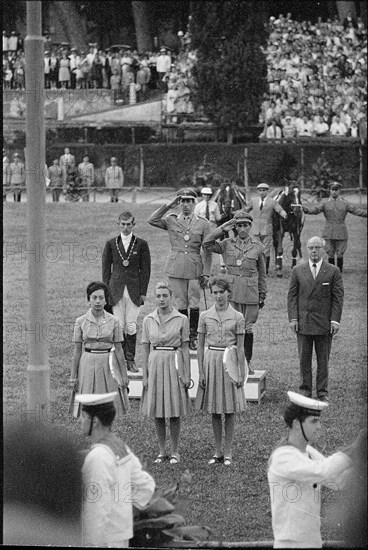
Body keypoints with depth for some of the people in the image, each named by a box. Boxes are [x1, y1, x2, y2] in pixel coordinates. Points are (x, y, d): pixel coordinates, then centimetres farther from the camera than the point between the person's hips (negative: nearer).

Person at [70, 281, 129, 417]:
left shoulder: (113, 321, -1)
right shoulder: (81, 322, -1)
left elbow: (118, 349, 3)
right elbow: (77, 350, 3)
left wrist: (124, 375, 3)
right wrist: (73, 376, 2)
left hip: (108, 364, 0)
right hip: (87, 364, 0)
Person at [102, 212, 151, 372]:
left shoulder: (141, 244, 4)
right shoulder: (111, 244, 7)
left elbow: (145, 269, 5)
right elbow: (106, 268, 8)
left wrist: (143, 292, -1)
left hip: (134, 290, -1)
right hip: (116, 290, 1)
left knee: (131, 327, -1)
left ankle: (130, 359, 6)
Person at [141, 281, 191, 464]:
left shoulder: (181, 319, -1)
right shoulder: (148, 320, 5)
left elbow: (185, 348, 1)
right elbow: (146, 349, 8)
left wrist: (187, 374, -3)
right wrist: (144, 374, 3)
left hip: (174, 364, -2)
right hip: (155, 364, 2)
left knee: (174, 411, 0)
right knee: (157, 412, 5)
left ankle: (175, 451, 11)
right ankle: (162, 451, 16)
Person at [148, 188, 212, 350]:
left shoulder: (203, 224, 3)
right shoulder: (171, 220, 6)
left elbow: (207, 250, 3)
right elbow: (151, 220, -11)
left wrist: (206, 273, -3)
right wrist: (169, 206, -9)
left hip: (195, 267, -1)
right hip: (176, 267, 1)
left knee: (194, 303, 0)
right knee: (180, 304, 4)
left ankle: (193, 336, 10)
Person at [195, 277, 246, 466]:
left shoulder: (237, 317, -1)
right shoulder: (205, 316, 2)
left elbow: (240, 347, 0)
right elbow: (200, 345, 5)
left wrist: (242, 373, -4)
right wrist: (201, 372, 0)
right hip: (211, 361, 2)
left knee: (230, 410, 2)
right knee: (214, 410, 7)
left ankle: (227, 452, 9)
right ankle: (217, 452, 16)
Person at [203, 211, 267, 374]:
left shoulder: (257, 247, 6)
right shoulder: (227, 244, 6)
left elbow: (262, 274, 11)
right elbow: (207, 244, -4)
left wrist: (263, 296, 10)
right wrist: (222, 229, -7)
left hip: (250, 292, 0)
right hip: (232, 291, 0)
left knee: (248, 327, 3)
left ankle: (247, 361, 14)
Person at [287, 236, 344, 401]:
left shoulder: (333, 271, 3)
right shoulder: (298, 271, 6)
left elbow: (338, 297, 1)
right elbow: (292, 296, 6)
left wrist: (335, 320, -7)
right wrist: (293, 318, -3)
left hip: (324, 323, -1)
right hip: (303, 322, 1)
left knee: (323, 360, 4)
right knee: (304, 359, 4)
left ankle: (322, 392, 11)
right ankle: (305, 391, 12)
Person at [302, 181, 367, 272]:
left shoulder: (345, 204, 8)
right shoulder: (325, 203, 5)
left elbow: (357, 211, 1)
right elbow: (315, 209, -10)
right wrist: (305, 209, -30)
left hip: (341, 234, 0)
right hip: (329, 233, 0)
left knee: (340, 255, 1)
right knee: (330, 255, 3)